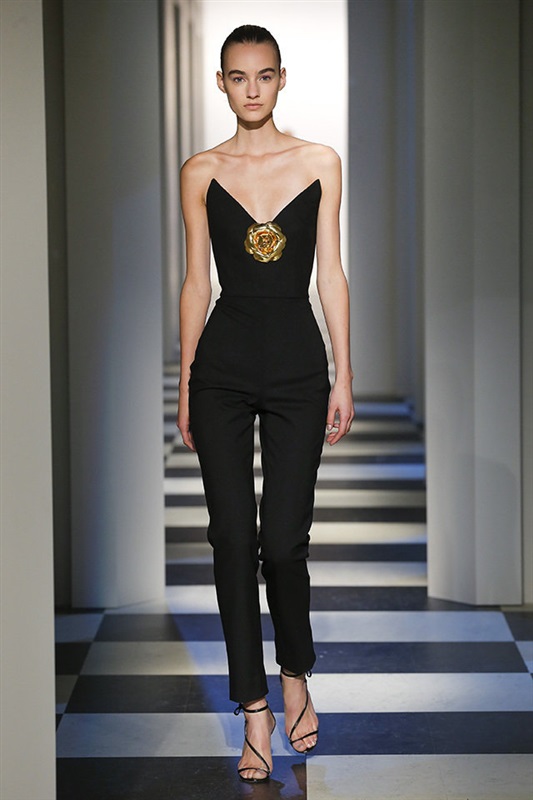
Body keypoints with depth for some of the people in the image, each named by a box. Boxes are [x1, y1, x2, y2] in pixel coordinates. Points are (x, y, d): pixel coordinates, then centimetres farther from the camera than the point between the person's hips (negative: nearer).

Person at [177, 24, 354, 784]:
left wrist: (344, 376, 0)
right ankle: (255, 710, 10)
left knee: (283, 541, -4)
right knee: (233, 538, 0)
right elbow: (196, 282, 7)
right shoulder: (201, 172, 5)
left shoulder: (320, 163, 3)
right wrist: (185, 385, 5)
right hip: (223, 368, 1)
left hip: (297, 365, -1)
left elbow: (331, 273, 3)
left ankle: (295, 675, 24)